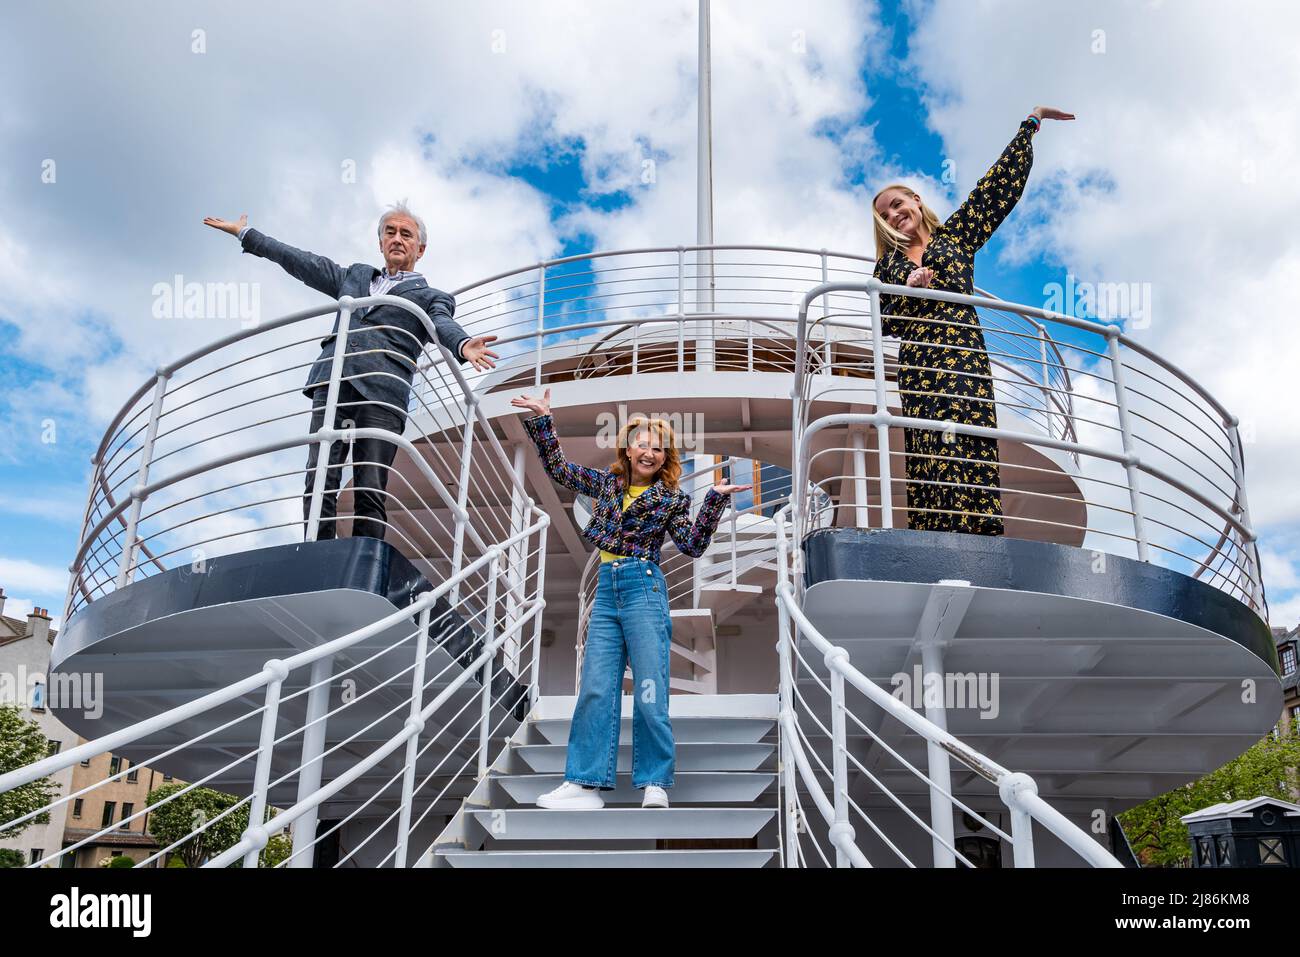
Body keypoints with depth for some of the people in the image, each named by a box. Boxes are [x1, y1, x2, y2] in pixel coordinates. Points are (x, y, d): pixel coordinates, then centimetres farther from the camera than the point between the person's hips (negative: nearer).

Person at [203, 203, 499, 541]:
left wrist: (464, 346, -27)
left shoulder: (431, 297, 18)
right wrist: (245, 233, 37)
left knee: (370, 490, -12)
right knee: (319, 483, -10)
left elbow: (444, 326, -3)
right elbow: (304, 263, 35)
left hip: (382, 392, -3)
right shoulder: (356, 275, 32)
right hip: (332, 384, 4)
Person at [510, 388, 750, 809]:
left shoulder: (671, 499, 4)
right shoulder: (608, 482, 14)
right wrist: (542, 419, 12)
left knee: (649, 692, -4)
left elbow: (692, 545, -4)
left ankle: (655, 785, 4)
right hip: (606, 591, 4)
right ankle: (586, 783, 4)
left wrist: (715, 499, -11)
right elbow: (558, 468, 18)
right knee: (595, 689, 1)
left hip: (643, 589, -4)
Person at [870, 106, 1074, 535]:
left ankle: (974, 530, -24)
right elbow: (879, 321, 12)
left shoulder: (954, 234, 20)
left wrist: (1031, 122, 22)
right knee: (929, 455, -12)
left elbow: (999, 182, 19)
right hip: (914, 362, 1)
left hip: (961, 355, -1)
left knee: (963, 446, -17)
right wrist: (909, 288, -2)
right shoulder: (888, 265, 22)